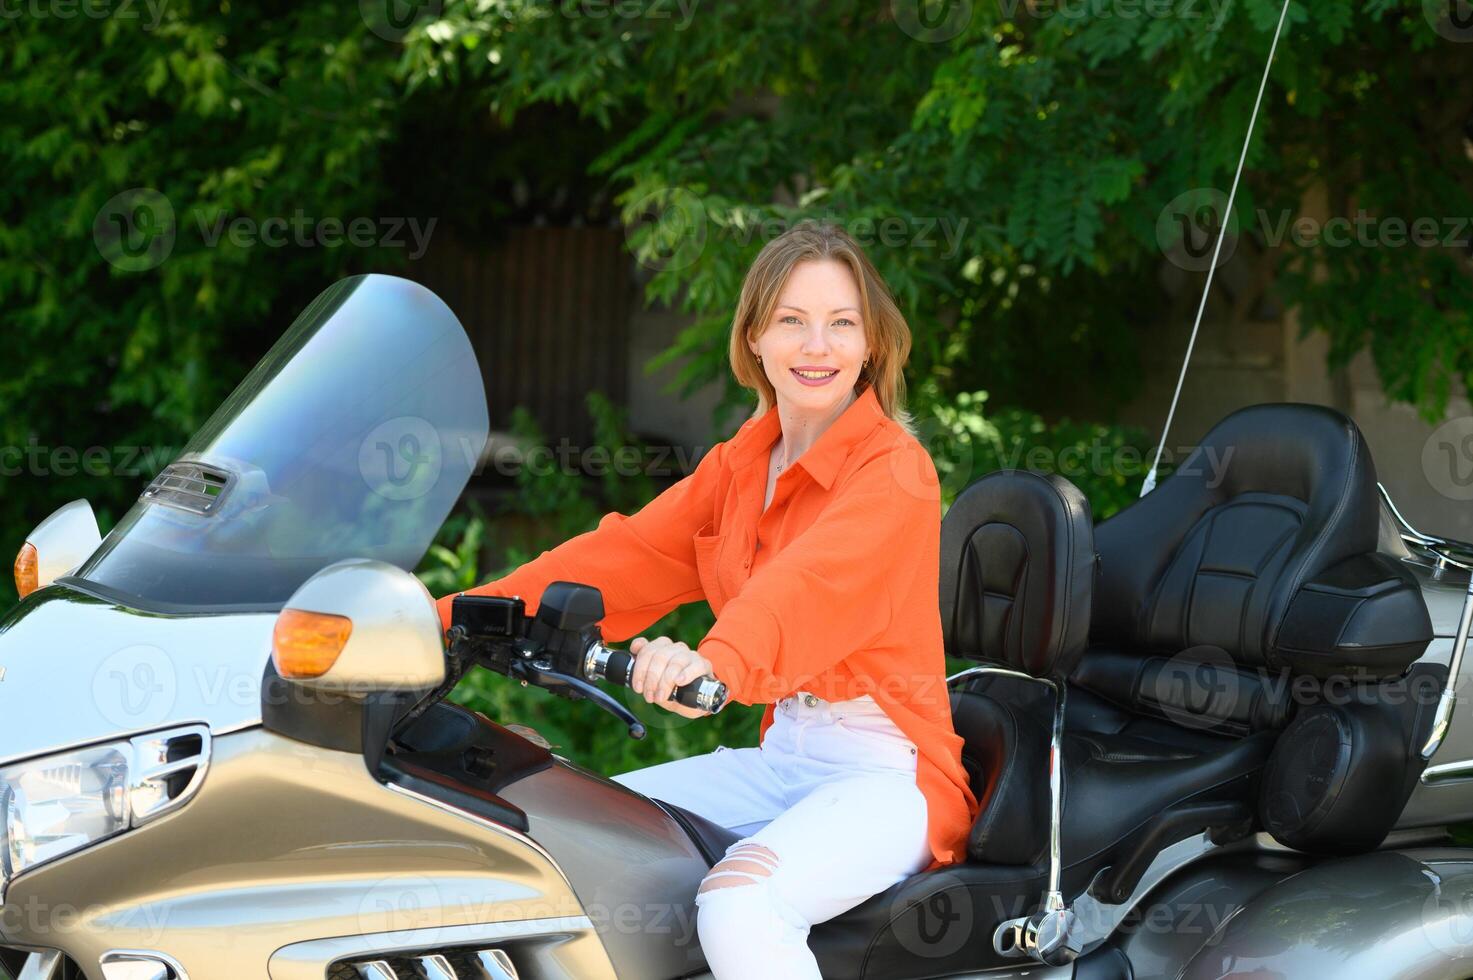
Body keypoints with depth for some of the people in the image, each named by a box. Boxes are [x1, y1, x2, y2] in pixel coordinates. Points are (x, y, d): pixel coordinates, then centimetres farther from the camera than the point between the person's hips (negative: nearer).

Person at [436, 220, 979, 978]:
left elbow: (815, 579, -32)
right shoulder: (740, 464, 12)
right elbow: (625, 557, 6)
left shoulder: (896, 473, -12)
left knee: (737, 906, -34)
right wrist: (451, 620, -4)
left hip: (884, 772, -8)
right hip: (781, 758, 8)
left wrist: (719, 661, -52)